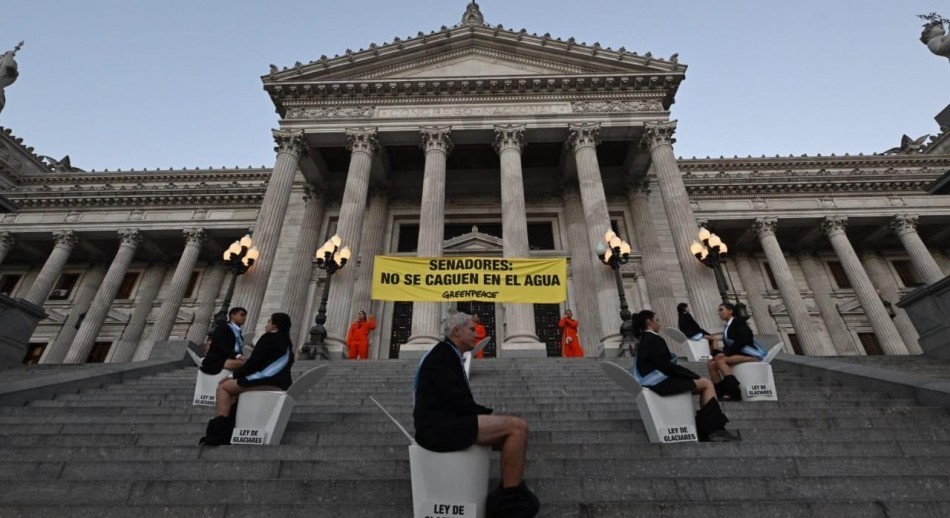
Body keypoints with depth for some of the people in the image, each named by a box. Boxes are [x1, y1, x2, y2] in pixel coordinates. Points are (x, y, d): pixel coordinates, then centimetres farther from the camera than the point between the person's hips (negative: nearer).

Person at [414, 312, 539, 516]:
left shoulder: (447, 356, 20)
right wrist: (490, 413, -5)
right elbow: (458, 402, -18)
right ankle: (510, 500, -7)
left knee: (512, 431, 11)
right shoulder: (442, 355, -10)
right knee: (518, 427, -15)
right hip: (440, 426, -10)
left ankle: (510, 493, 9)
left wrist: (488, 415, 4)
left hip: (443, 424, 10)